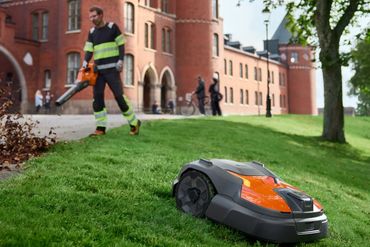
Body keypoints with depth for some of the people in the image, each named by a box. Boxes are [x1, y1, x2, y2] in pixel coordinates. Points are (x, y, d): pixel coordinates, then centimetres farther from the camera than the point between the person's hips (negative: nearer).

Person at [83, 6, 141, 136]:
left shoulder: (112, 27, 1)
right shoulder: (91, 32, 13)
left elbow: (121, 45, -1)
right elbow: (89, 50, 5)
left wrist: (121, 60, -13)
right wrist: (85, 62, -13)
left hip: (112, 68, -5)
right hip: (98, 69, 5)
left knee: (119, 95, -8)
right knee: (97, 97, -2)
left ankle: (134, 123, 4)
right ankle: (101, 128, 1)